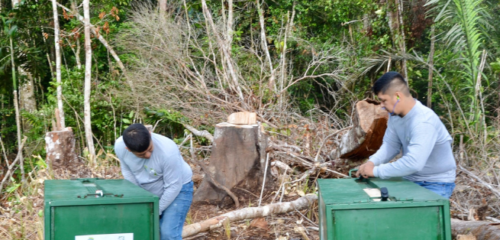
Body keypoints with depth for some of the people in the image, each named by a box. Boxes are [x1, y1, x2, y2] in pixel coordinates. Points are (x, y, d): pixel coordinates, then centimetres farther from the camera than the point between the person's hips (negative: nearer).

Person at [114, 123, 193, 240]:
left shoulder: (168, 151, -36)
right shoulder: (119, 146, -21)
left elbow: (173, 186, -26)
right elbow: (127, 171, -2)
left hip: (178, 189, -5)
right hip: (149, 191, 5)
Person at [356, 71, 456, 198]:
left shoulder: (424, 121, -29)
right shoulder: (395, 115, -3)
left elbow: (413, 163, -36)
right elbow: (391, 145, 6)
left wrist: (376, 171, -30)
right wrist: (372, 162, -14)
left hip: (437, 183, -8)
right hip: (412, 179, 8)